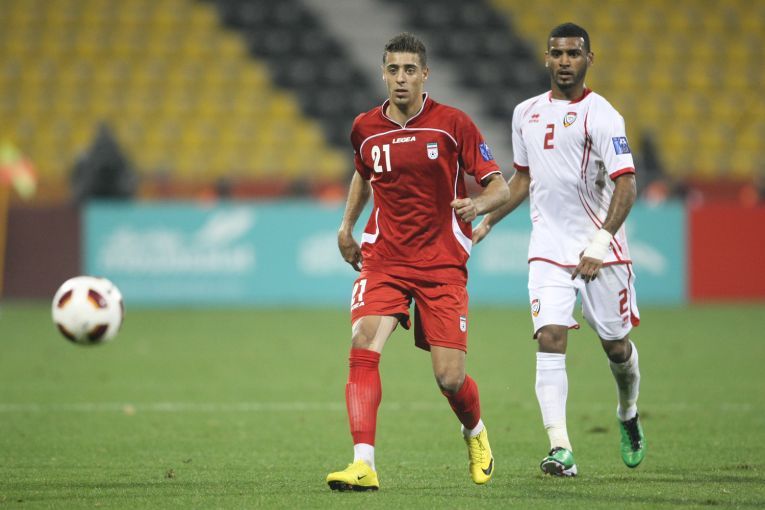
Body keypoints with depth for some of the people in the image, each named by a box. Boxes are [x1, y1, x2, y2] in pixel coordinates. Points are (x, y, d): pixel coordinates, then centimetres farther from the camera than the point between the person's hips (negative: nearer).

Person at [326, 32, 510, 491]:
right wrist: (348, 225, 20)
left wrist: (478, 205, -25)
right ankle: (364, 465, -27)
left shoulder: (453, 124, -6)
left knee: (450, 377, -4)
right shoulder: (365, 129, 4)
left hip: (442, 264, -2)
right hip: (383, 260, 2)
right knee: (363, 345, -23)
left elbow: (499, 187, -5)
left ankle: (476, 435, 31)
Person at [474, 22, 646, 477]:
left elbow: (626, 186, -16)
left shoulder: (601, 115, -10)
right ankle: (560, 449, -20)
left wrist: (599, 244, -25)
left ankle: (629, 416, 39)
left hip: (600, 249, -4)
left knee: (616, 345, 7)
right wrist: (487, 222, 20)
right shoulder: (526, 113, 10)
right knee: (550, 340, -14)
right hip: (549, 248, 4)